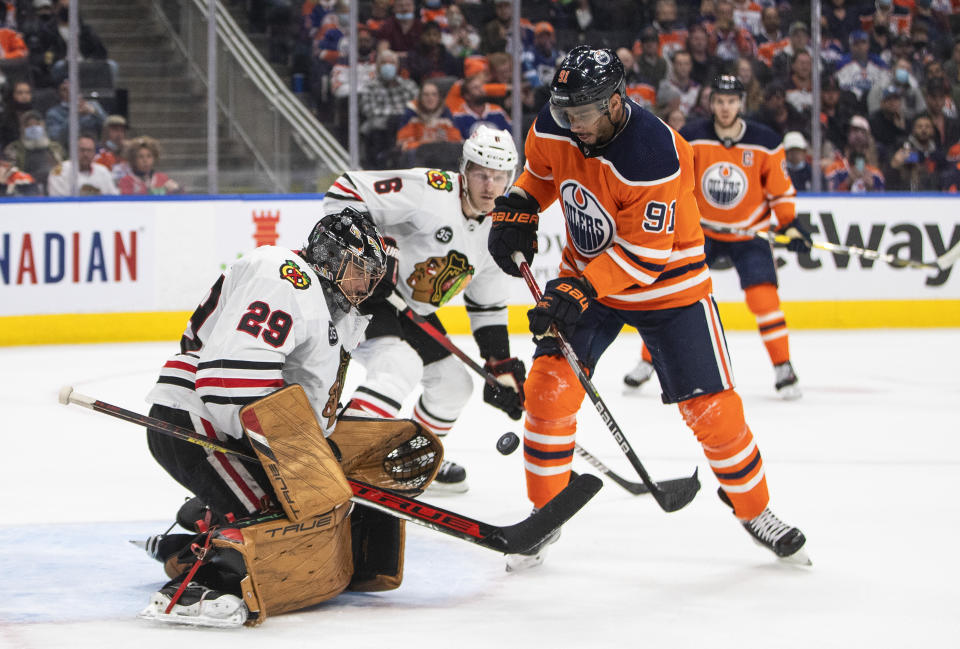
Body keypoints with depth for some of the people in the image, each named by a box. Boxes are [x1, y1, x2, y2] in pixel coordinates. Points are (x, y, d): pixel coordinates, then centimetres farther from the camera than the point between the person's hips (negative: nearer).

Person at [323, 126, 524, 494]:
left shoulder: (494, 231, 3)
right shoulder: (429, 191, -23)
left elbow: (488, 305, 13)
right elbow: (345, 193, -25)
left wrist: (502, 365, 8)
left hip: (413, 312, 9)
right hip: (361, 295, -9)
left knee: (454, 383, 17)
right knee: (400, 364, -33)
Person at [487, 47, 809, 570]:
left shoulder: (655, 157, -33)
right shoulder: (553, 128, -14)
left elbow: (645, 254, -30)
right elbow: (540, 173, 11)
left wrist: (579, 291, -35)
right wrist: (515, 211, -7)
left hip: (666, 283, -4)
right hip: (586, 274, 5)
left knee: (711, 407, -4)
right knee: (549, 387, -10)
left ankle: (754, 509, 18)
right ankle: (545, 513, 6)